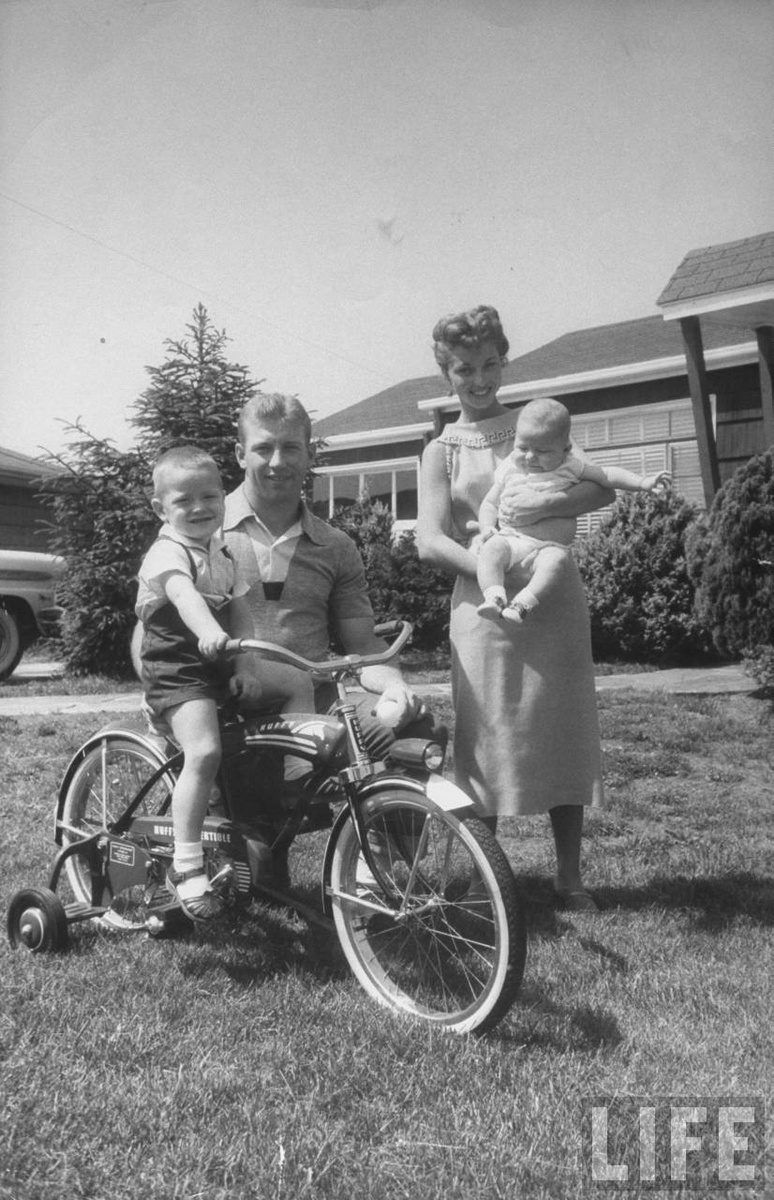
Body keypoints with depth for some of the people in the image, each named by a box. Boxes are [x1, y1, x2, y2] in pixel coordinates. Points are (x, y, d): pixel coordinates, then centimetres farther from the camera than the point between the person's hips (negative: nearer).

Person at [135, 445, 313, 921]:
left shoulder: (222, 553, 11)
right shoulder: (167, 553, -15)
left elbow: (241, 612, 7)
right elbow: (182, 593, -37)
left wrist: (245, 665, -7)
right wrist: (208, 632, -57)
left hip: (222, 665, 8)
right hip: (177, 671, -8)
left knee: (301, 684, 6)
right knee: (205, 752, -26)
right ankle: (187, 867, -15)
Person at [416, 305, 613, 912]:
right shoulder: (442, 451, 6)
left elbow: (602, 487, 1)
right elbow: (430, 541, -6)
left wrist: (548, 505, -18)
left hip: (556, 599, 2)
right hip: (485, 605, -1)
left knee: (566, 732, 6)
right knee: (488, 739, 3)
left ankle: (570, 875, 22)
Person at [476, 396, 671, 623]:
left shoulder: (570, 468, 8)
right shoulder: (509, 470, 11)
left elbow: (606, 475, 9)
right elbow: (489, 503, 17)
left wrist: (642, 482, -2)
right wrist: (487, 528, -2)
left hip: (551, 545, -1)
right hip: (510, 538, 2)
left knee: (552, 562, -35)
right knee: (491, 550, -30)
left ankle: (522, 604, -44)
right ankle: (494, 598, -41)